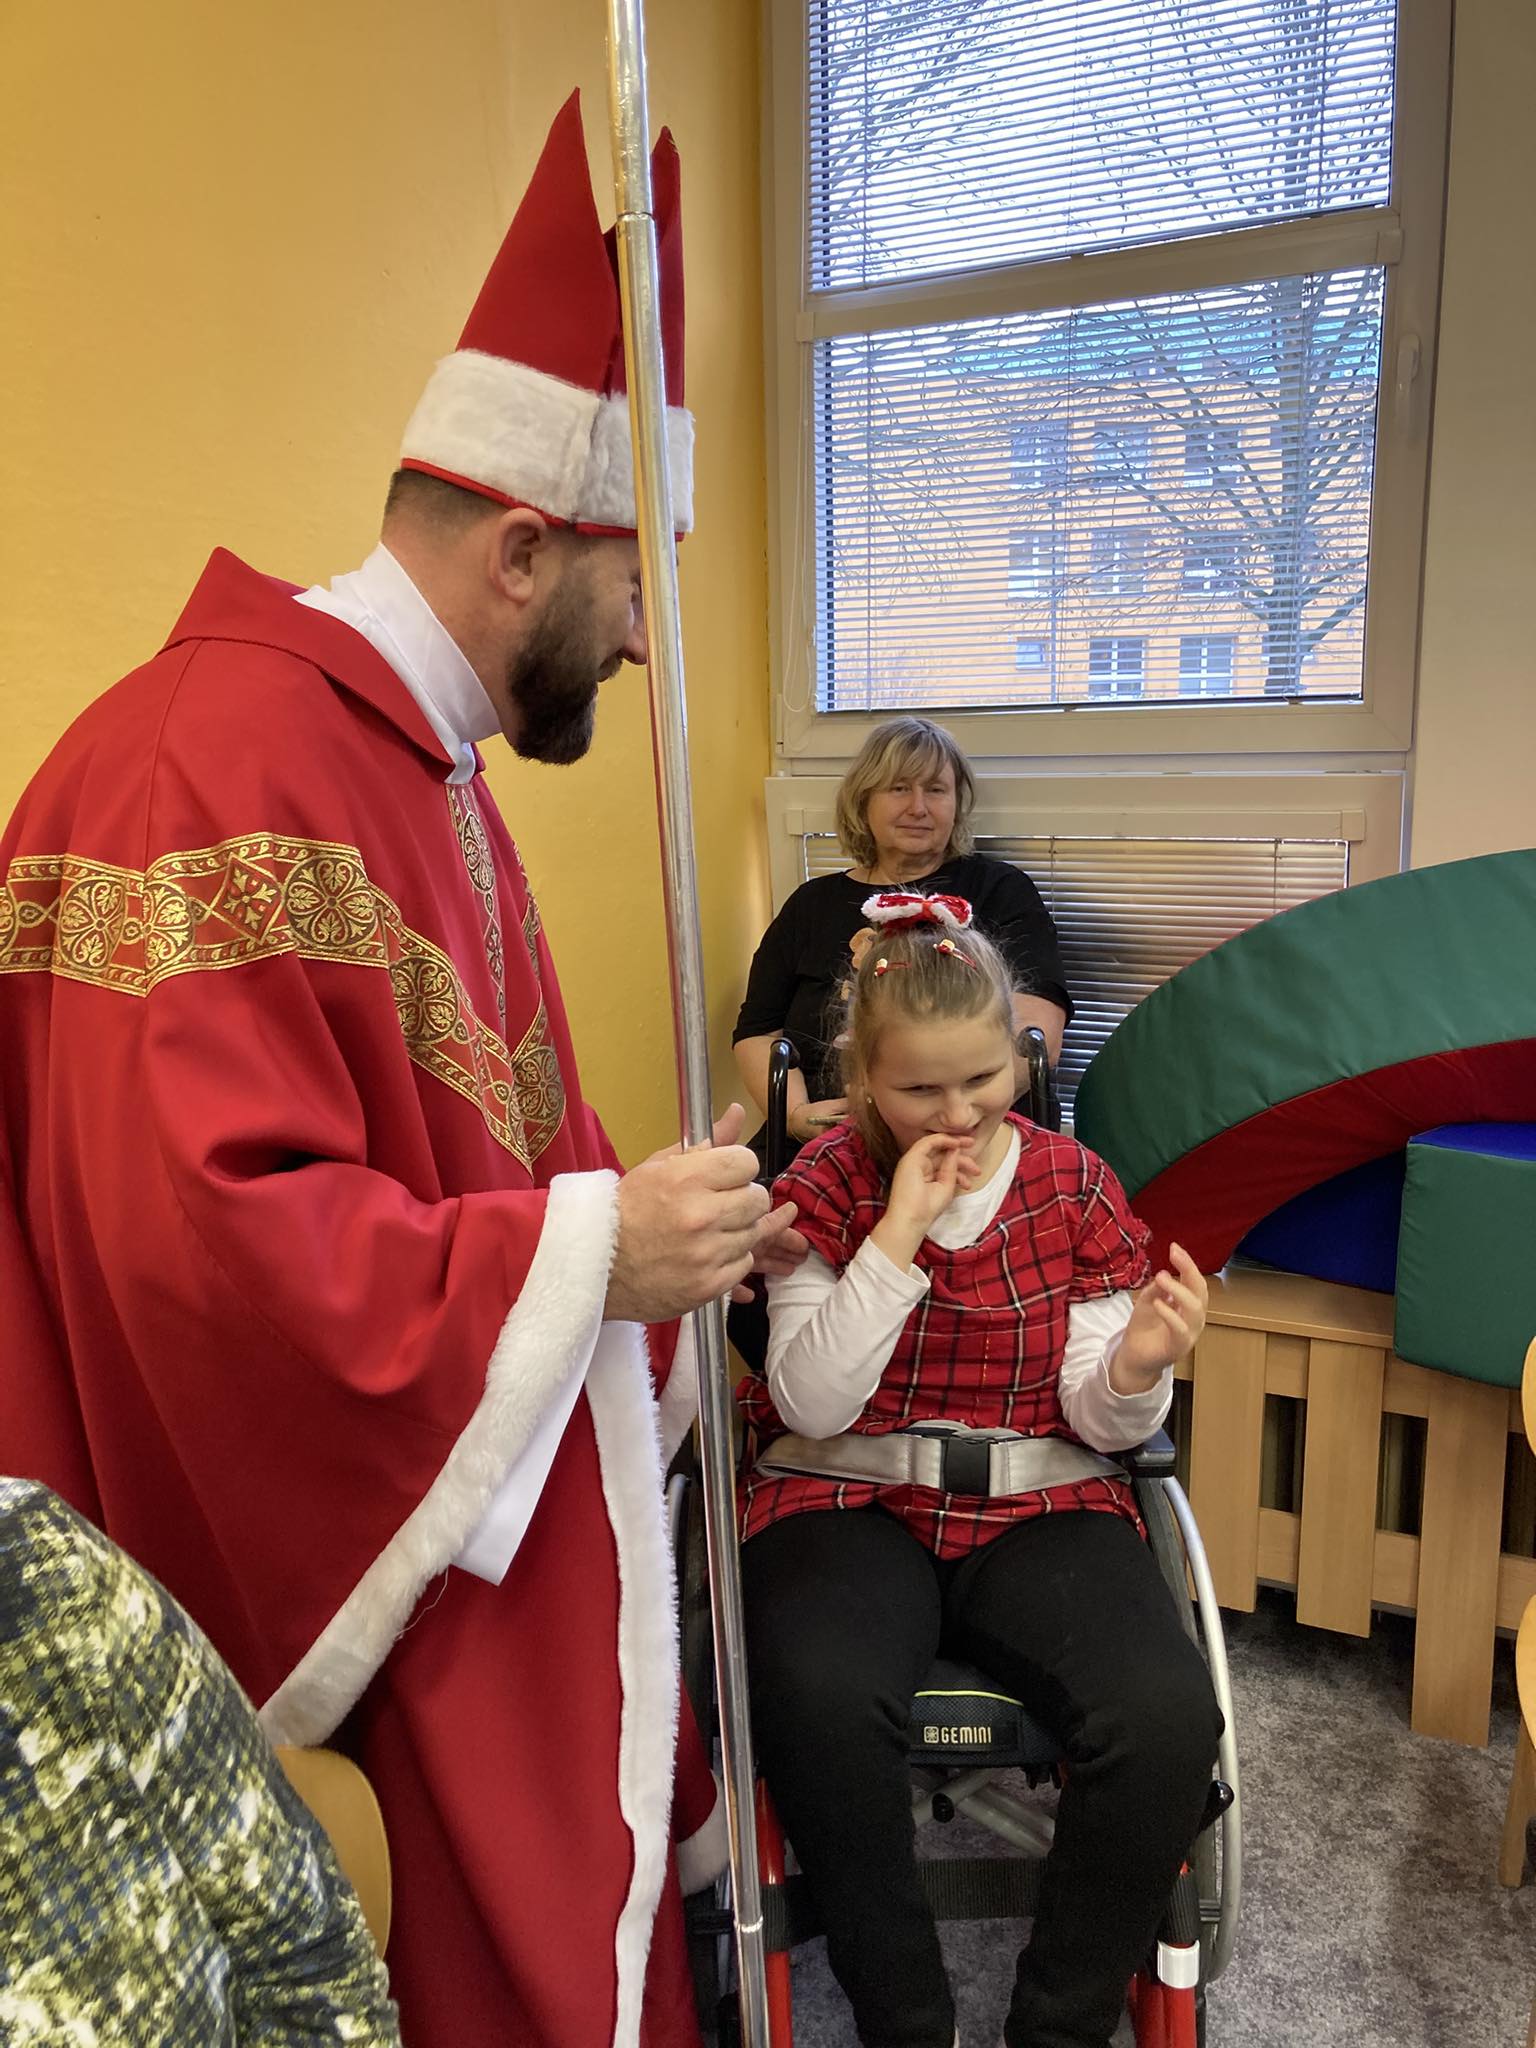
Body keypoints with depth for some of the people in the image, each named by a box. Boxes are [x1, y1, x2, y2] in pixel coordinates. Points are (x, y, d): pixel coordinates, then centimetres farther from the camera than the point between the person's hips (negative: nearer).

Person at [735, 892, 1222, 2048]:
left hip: (1042, 1504, 2)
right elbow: (813, 1405, -10)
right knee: (820, 1698, -34)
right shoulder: (825, 1187, 0)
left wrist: (1136, 1370, -23)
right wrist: (895, 1239, -18)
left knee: (1169, 1717, -26)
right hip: (848, 1498, -1)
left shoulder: (1075, 1185, 3)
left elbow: (1098, 1420, 2)